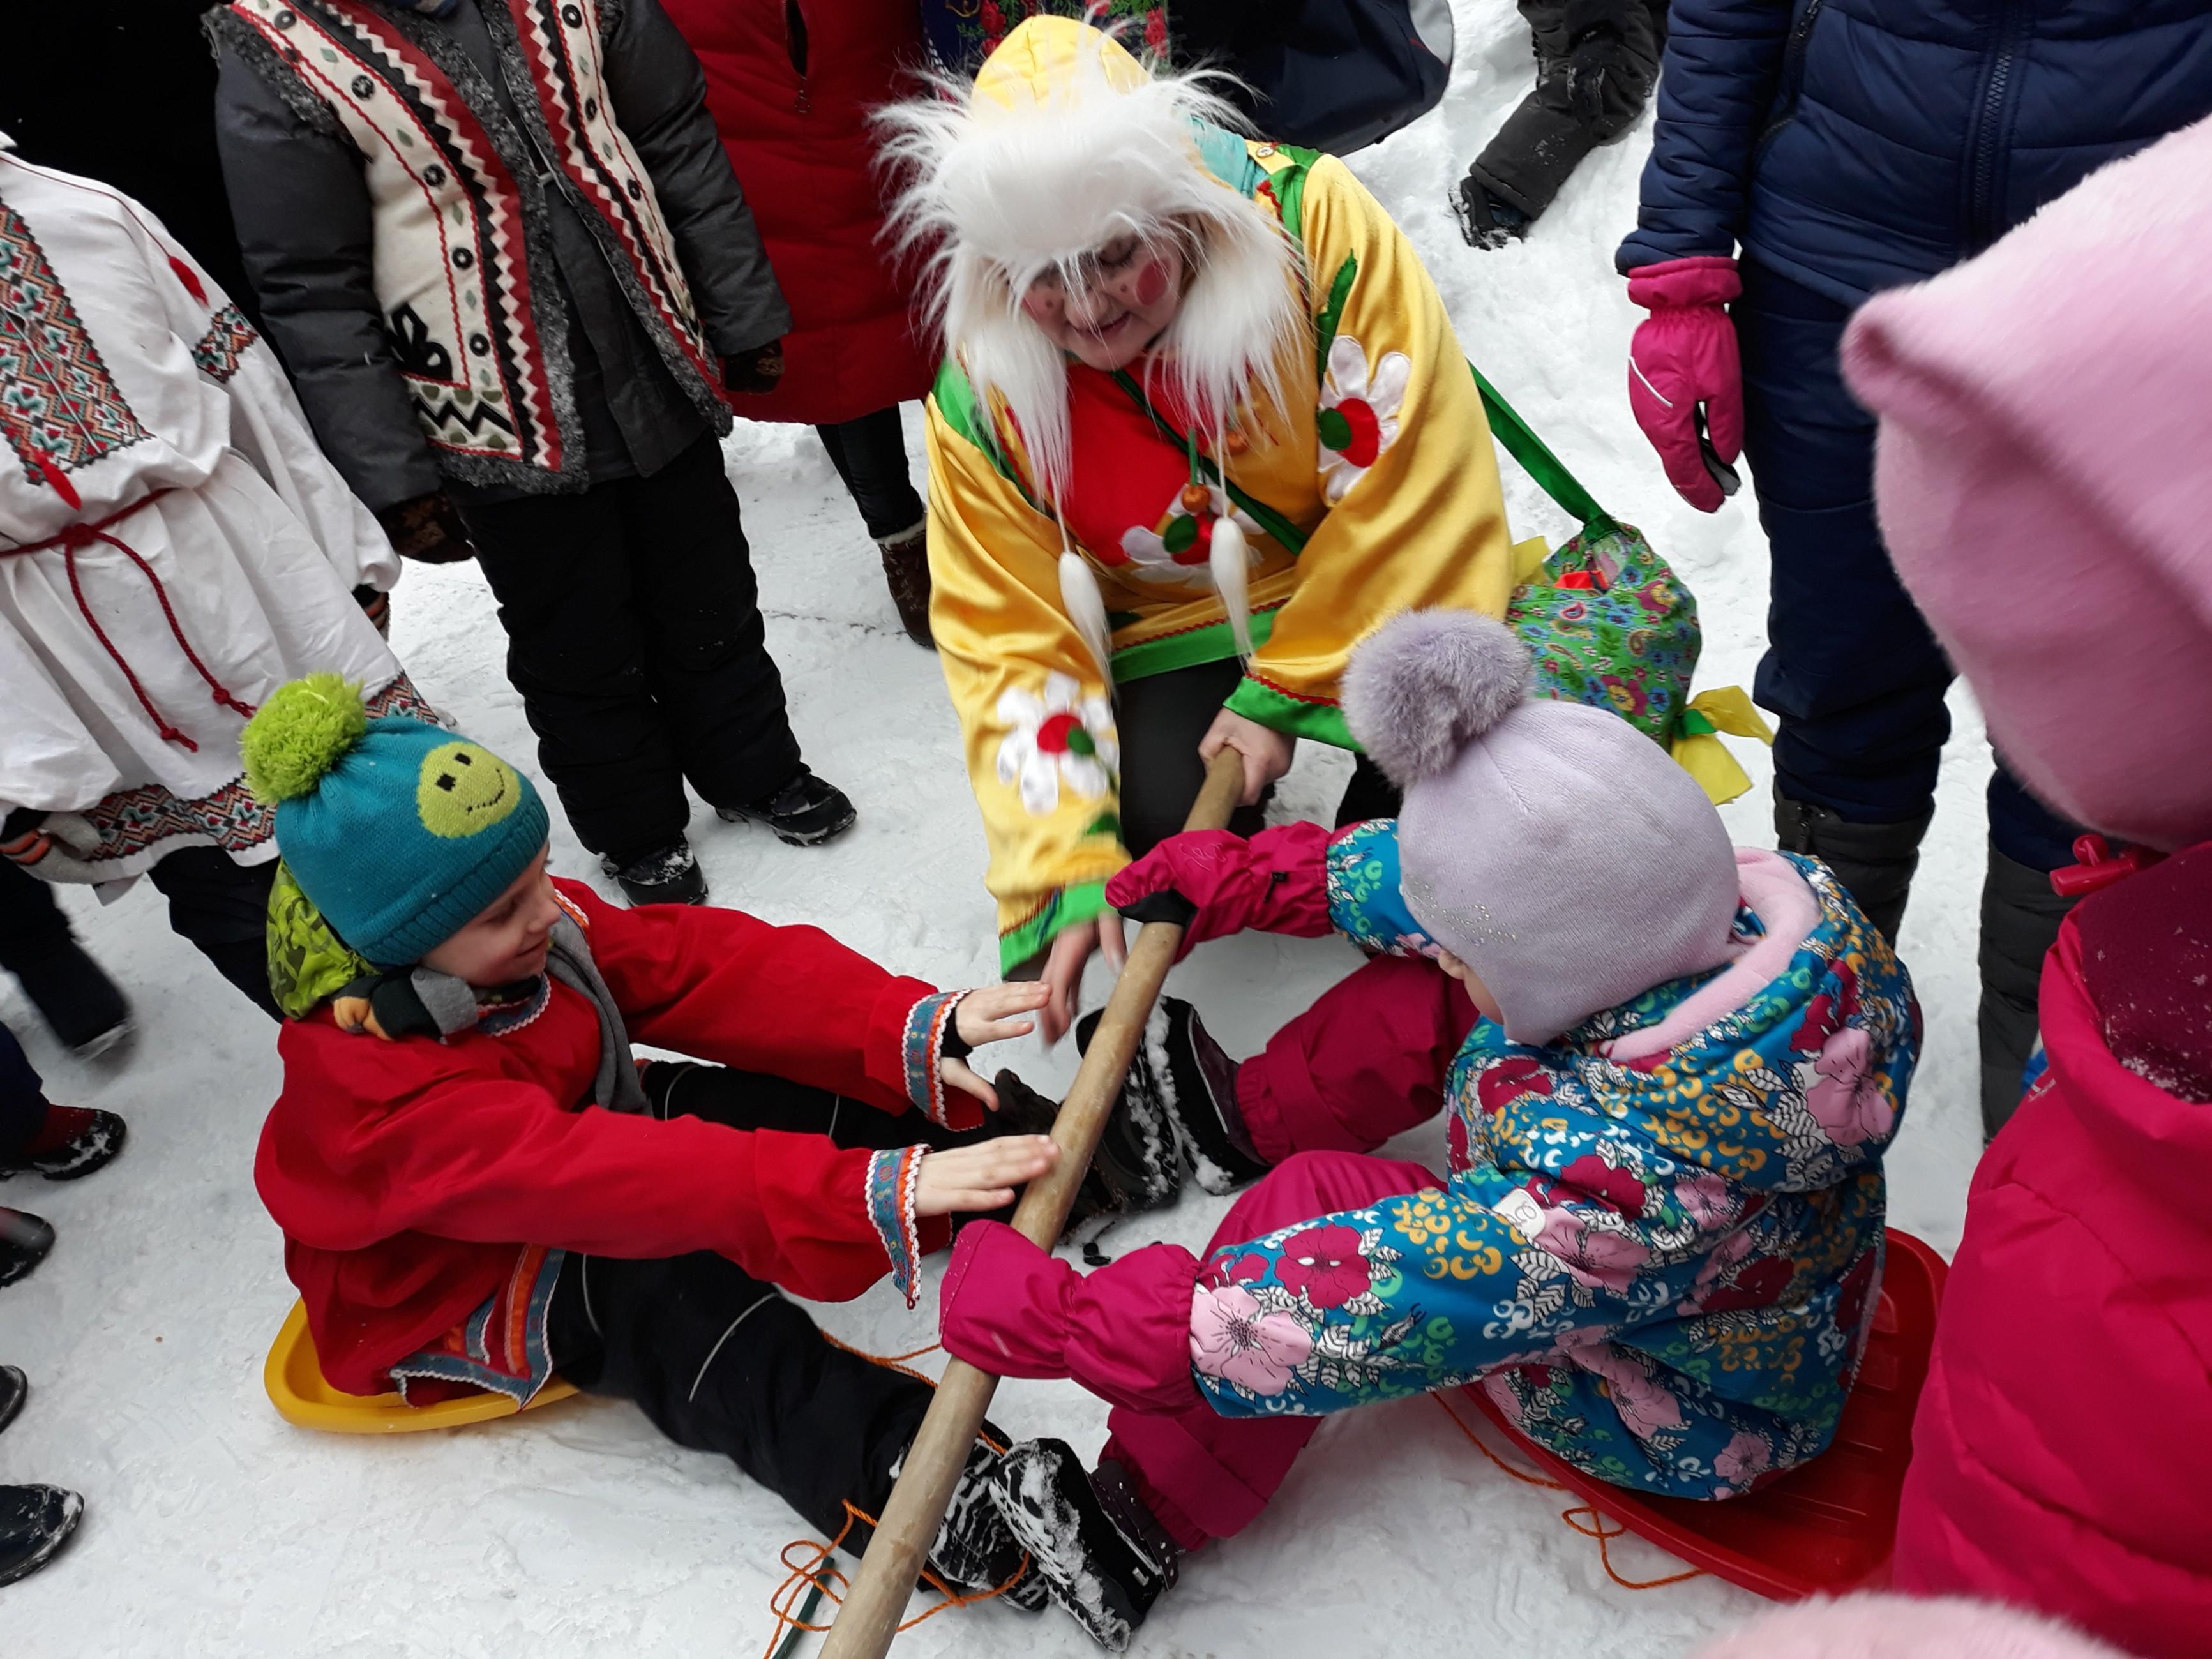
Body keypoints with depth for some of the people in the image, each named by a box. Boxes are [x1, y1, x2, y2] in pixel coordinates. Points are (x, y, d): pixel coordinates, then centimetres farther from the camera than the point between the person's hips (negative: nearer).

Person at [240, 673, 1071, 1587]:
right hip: (464, 1291, -7)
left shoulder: (527, 922, -17)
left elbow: (709, 963, -24)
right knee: (691, 1312, -36)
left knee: (820, 1105, -11)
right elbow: (591, 1178, -51)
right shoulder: (381, 1097, -38)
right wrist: (867, 1194, -61)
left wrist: (914, 1028, -38)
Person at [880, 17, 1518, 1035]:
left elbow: (1407, 484, -20)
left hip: (1366, 593, 0)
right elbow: (1013, 644, -12)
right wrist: (1067, 873, -21)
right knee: (1161, 824, -25)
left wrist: (1285, 692, -18)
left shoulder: (1311, 220, -24)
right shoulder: (983, 393, -16)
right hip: (1177, 629, 1)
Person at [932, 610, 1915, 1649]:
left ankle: (1147, 1517, -1)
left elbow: (1355, 1315, -37)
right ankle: (1253, 1119, 26)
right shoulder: (1743, 897, -23)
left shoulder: (1623, 1185, -44)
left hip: (1690, 1435, -7)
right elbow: (1469, 887, -6)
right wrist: (1250, 878, 3)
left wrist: (1058, 1318, -28)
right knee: (1427, 995, -1)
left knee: (1319, 1198, -20)